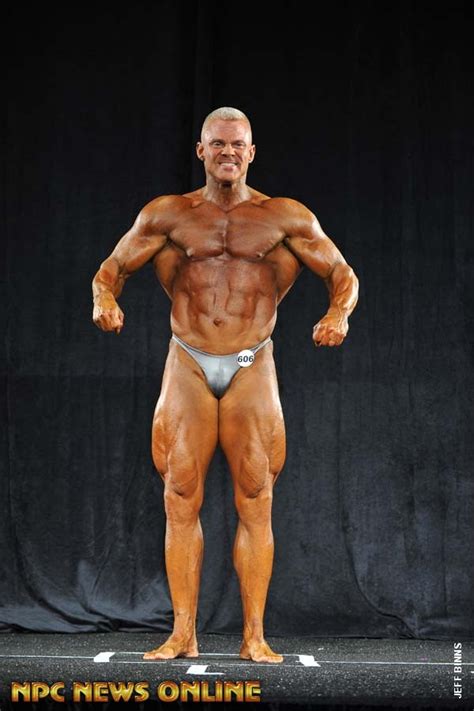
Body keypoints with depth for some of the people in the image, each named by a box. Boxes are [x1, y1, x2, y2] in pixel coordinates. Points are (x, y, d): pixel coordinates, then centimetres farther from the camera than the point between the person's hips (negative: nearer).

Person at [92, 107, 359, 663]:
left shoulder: (286, 218, 4)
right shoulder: (168, 215, 6)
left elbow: (341, 273, 9)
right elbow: (112, 267, 11)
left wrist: (338, 314, -12)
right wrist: (105, 300, -12)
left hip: (252, 368, -1)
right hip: (188, 366, 1)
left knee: (255, 503, -2)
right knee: (181, 501, -2)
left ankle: (254, 637, 3)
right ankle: (183, 634, 3)